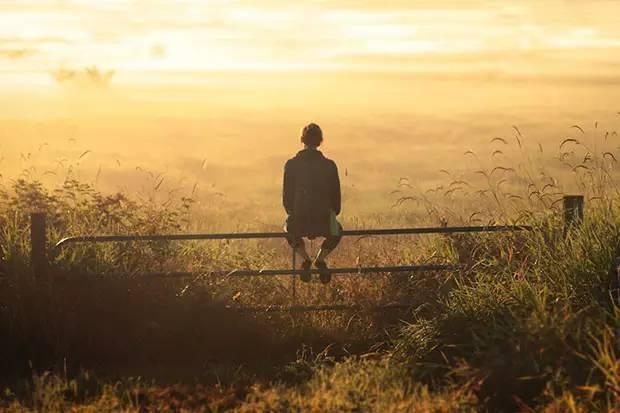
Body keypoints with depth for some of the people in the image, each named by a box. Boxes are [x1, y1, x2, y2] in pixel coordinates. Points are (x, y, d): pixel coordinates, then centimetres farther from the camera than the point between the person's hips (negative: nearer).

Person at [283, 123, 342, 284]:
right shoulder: (329, 166, -2)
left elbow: (286, 195, 4)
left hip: (299, 222, 0)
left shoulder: (291, 165, -2)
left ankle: (305, 258, 12)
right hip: (323, 221, 0)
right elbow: (336, 196, 5)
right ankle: (321, 259, 13)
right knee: (336, 231, 35)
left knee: (290, 232, 36)